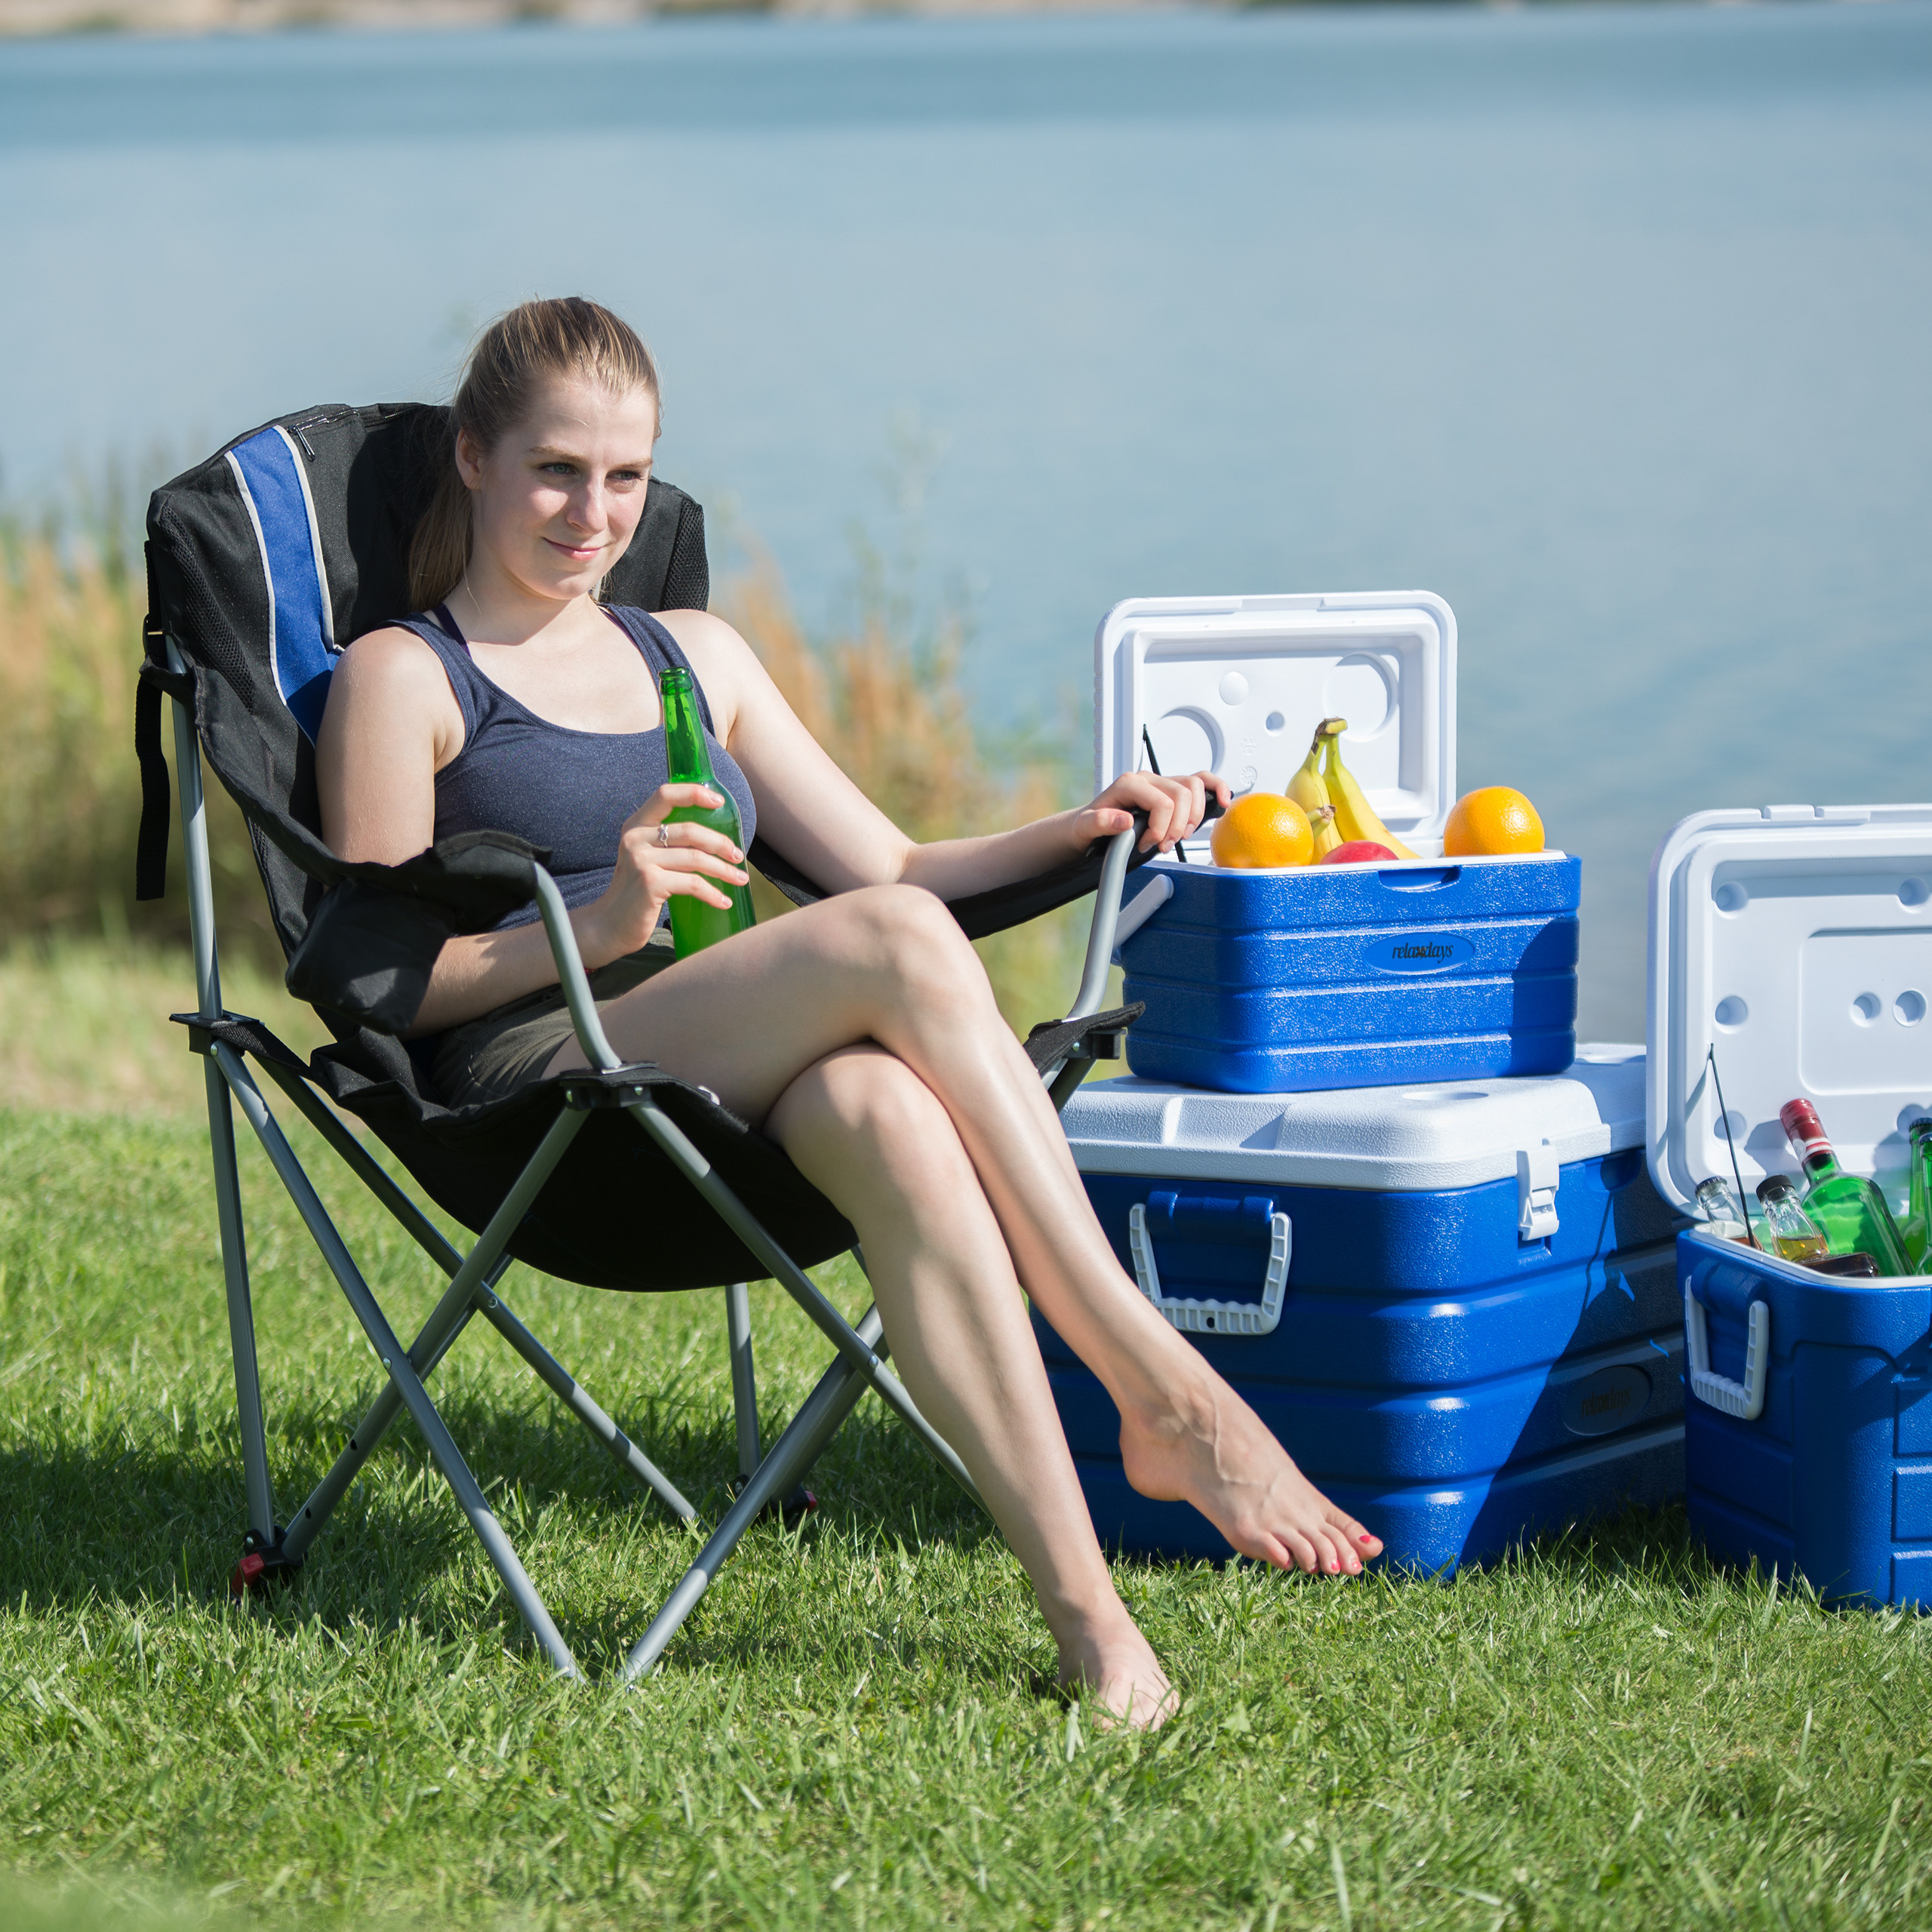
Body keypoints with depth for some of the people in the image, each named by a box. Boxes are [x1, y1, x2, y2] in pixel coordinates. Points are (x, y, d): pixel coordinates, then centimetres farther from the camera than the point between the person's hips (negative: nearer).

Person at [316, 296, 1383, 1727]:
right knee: (896, 945, -32)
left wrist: (1084, 831, 6)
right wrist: (597, 928, -17)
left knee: (884, 1108, -36)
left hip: (750, 1088, 4)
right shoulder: (402, 679, 9)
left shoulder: (695, 654, 27)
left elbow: (887, 865, 24)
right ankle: (1167, 1397, -33)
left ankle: (1085, 1602, -46)